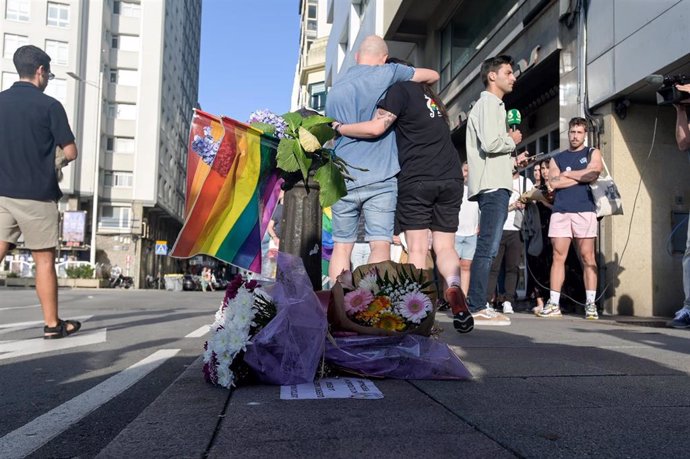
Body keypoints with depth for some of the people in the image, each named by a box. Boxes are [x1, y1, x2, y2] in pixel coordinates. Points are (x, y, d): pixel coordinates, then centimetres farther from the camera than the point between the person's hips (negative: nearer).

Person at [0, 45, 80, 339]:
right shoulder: (49, 105, -7)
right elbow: (71, 153, -7)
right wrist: (58, 158, 14)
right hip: (37, 195, -4)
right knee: (44, 260, 4)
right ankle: (52, 324, 12)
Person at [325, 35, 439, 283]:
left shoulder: (335, 88, 15)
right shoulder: (386, 74, 2)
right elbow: (433, 75, 14)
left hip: (343, 179, 4)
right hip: (380, 178, -4)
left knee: (342, 246, 10)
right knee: (380, 245, -4)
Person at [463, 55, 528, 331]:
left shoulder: (492, 105, 28)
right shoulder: (490, 103, -4)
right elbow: (490, 144, -20)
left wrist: (512, 161, 17)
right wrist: (513, 141, -2)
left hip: (494, 185, 11)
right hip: (493, 185, -11)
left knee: (486, 248, 9)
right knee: (487, 248, -13)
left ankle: (476, 307, 13)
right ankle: (476, 309, -12)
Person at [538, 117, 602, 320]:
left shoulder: (593, 153, 15)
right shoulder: (557, 158, 20)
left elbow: (592, 174, -6)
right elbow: (553, 183, 2)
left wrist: (566, 174, 3)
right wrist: (581, 177, 1)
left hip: (584, 210, -2)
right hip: (560, 211, 2)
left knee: (587, 257, -4)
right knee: (558, 257, -2)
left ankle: (591, 304, -2)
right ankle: (554, 304, -1)